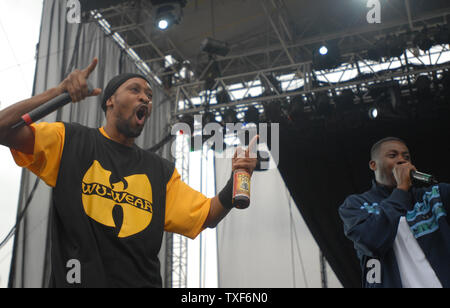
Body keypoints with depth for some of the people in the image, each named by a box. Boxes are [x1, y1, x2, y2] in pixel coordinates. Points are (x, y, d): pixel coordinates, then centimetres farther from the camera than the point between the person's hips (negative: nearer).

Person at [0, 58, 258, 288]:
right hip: (78, 279, -3)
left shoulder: (162, 171, 16)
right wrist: (60, 92, -11)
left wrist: (237, 180, -3)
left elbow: (207, 216, 13)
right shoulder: (70, 141, 7)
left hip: (143, 281, 4)